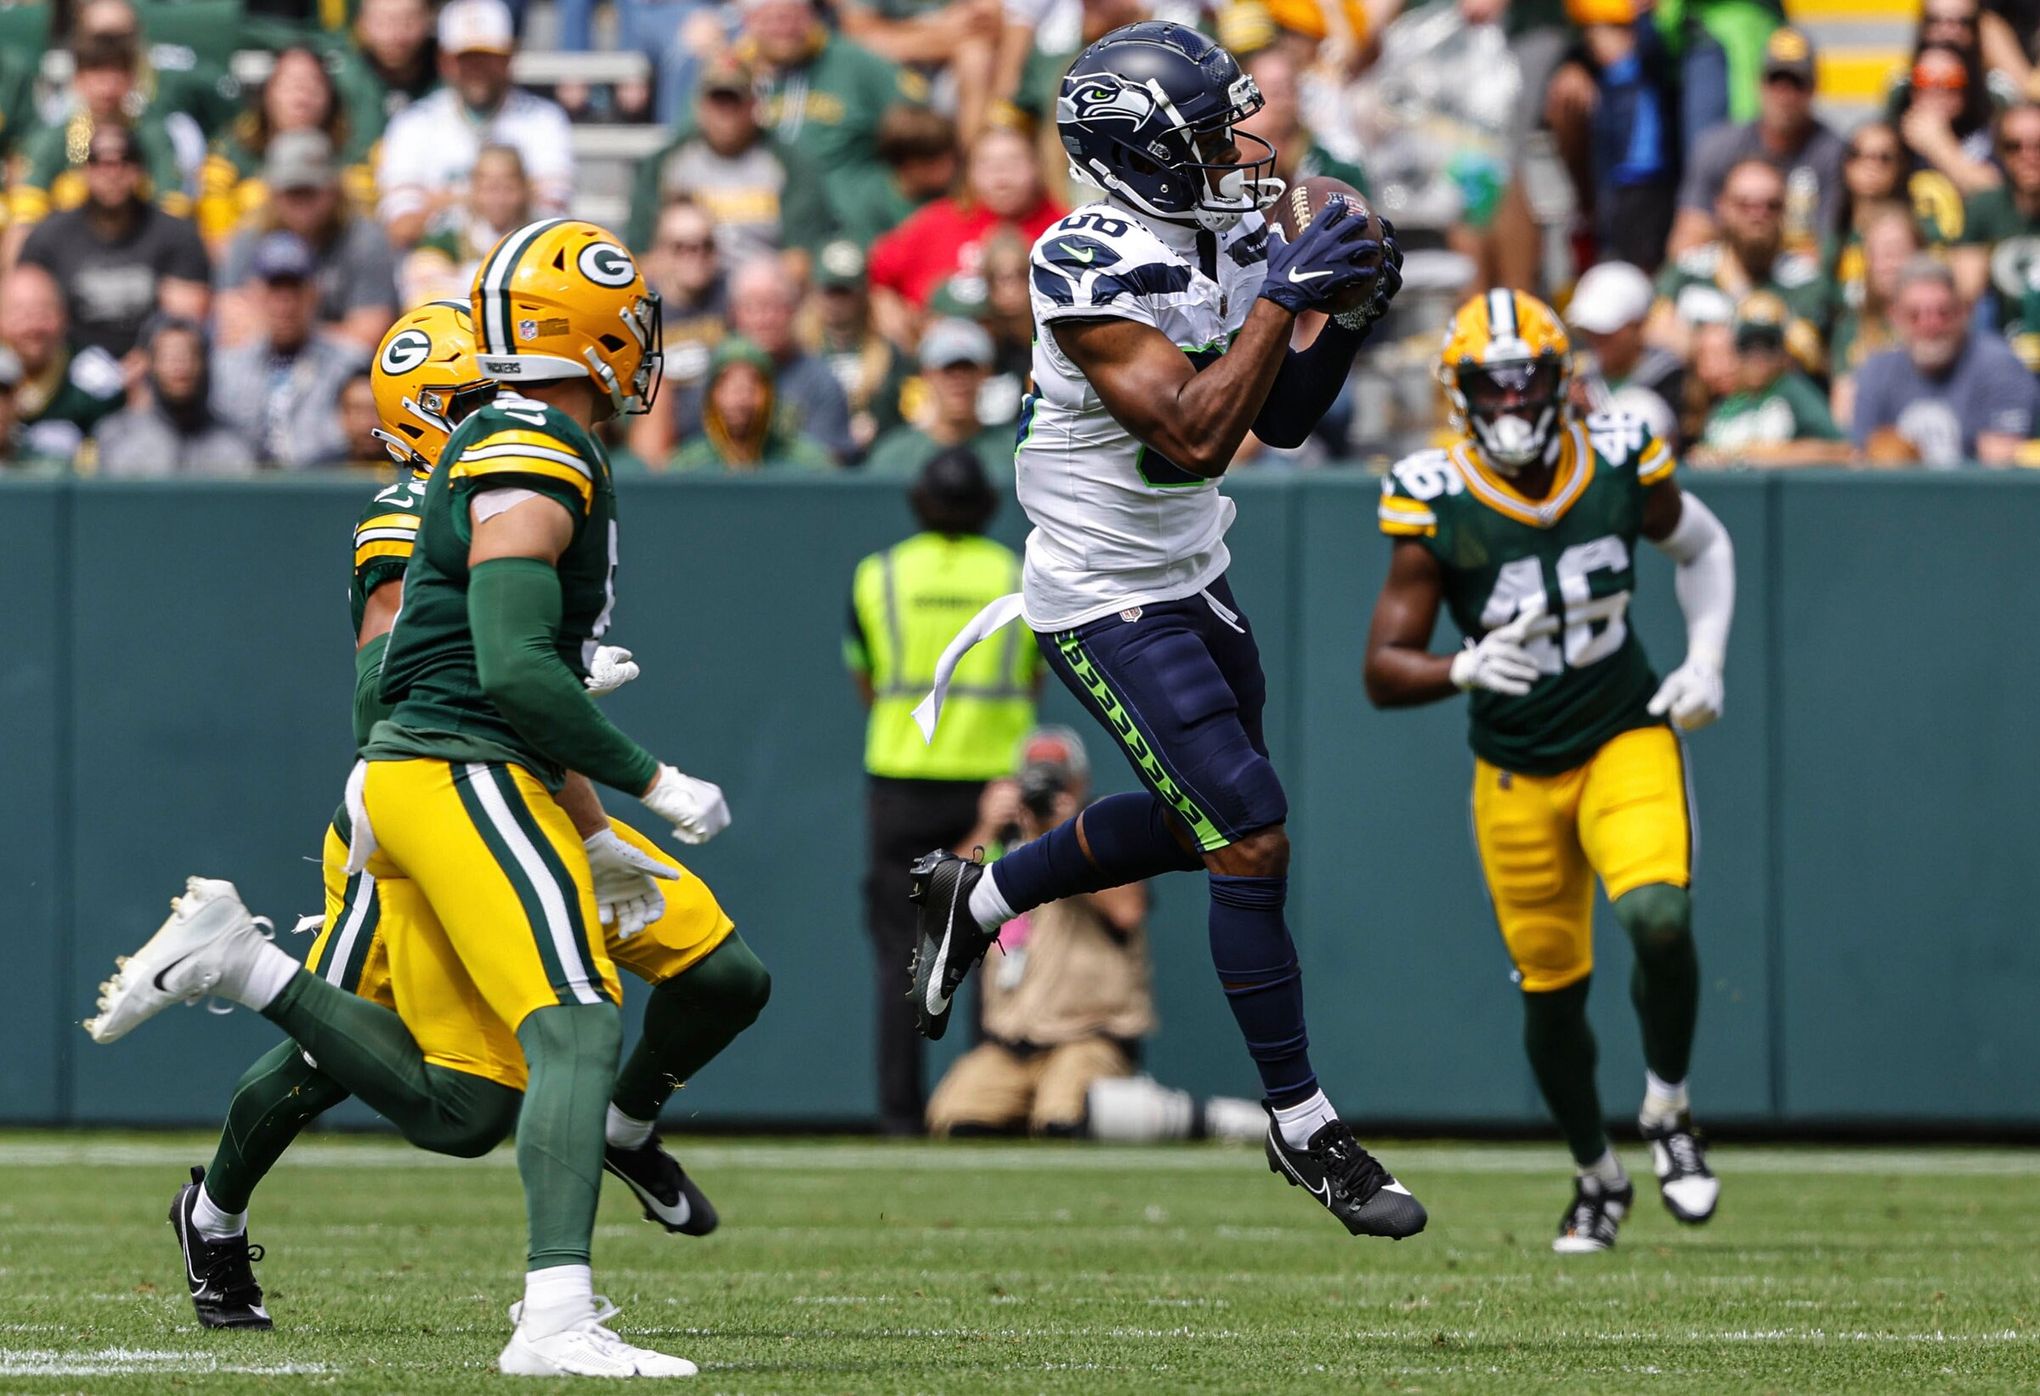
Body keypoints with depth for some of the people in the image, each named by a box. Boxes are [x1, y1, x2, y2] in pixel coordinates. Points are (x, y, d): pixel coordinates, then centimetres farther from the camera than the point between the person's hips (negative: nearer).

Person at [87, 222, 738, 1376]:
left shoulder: (510, 459, 20)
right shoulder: (535, 470, -12)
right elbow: (517, 671, -21)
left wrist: (591, 834, 26)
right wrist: (655, 783, -13)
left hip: (413, 775, 10)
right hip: (461, 776, -10)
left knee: (460, 1108, 11)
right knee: (577, 1030, -22)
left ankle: (241, 964, 14)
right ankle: (558, 1317, -35)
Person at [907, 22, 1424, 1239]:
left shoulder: (1227, 239, 0)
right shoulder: (1096, 269, -26)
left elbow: (1280, 420, 7)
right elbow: (1194, 435, -33)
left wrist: (1351, 321, -9)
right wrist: (1282, 298, -31)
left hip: (1196, 576, 9)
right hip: (1110, 606, -9)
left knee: (1199, 821, 22)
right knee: (1253, 838, -11)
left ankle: (972, 898, 42)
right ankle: (1303, 1126, 0)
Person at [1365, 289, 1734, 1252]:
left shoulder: (1621, 465, -9)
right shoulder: (1437, 505, -15)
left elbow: (1702, 547, 12)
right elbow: (1383, 673, -15)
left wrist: (1706, 662, -1)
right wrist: (1464, 670, -35)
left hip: (1626, 740, 0)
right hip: (1516, 773, 0)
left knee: (1659, 918, -25)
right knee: (1551, 991, 6)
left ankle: (1667, 1111, 1)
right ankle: (1597, 1178, 31)